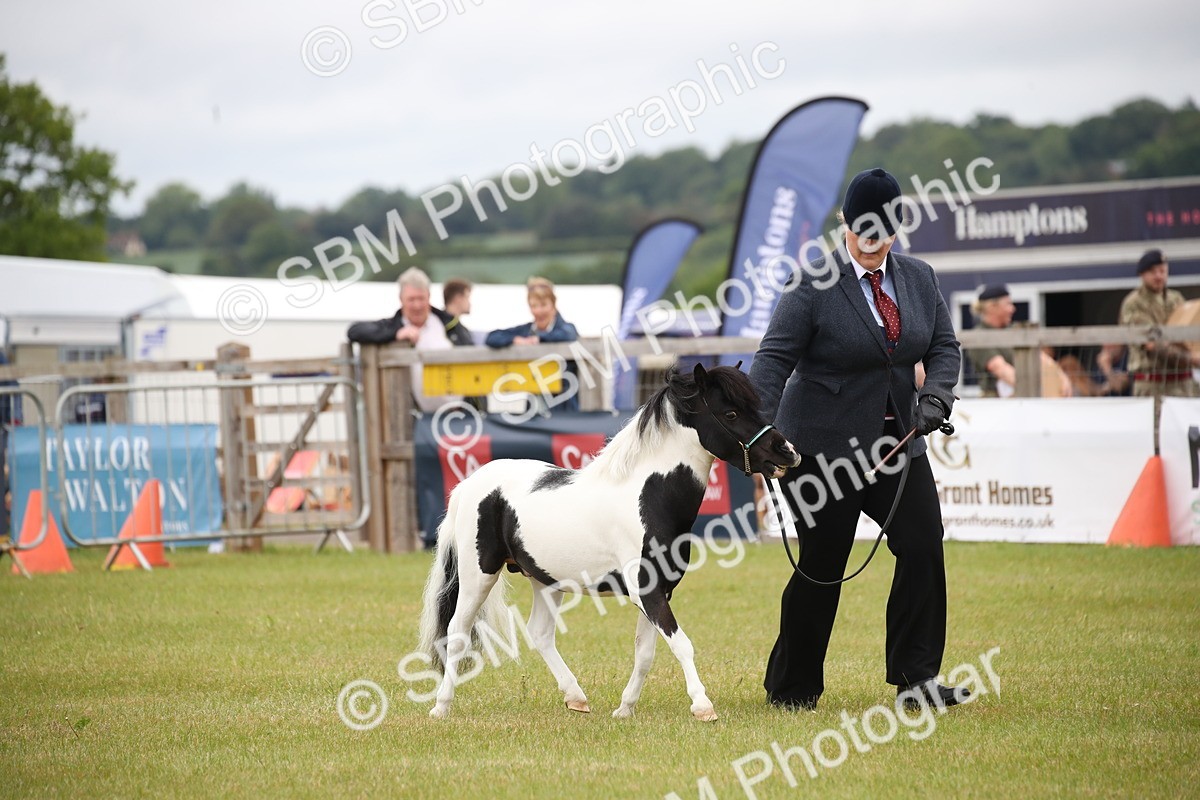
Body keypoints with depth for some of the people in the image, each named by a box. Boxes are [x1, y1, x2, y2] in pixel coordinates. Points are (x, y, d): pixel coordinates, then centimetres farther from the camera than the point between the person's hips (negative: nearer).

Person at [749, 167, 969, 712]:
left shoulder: (919, 279, 6)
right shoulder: (815, 284, -11)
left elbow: (944, 345, 9)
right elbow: (774, 358, -14)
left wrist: (935, 395, -12)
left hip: (897, 441, 5)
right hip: (824, 446, -5)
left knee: (923, 548, -8)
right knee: (822, 567, 0)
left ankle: (916, 679, 1)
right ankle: (790, 687, 15)